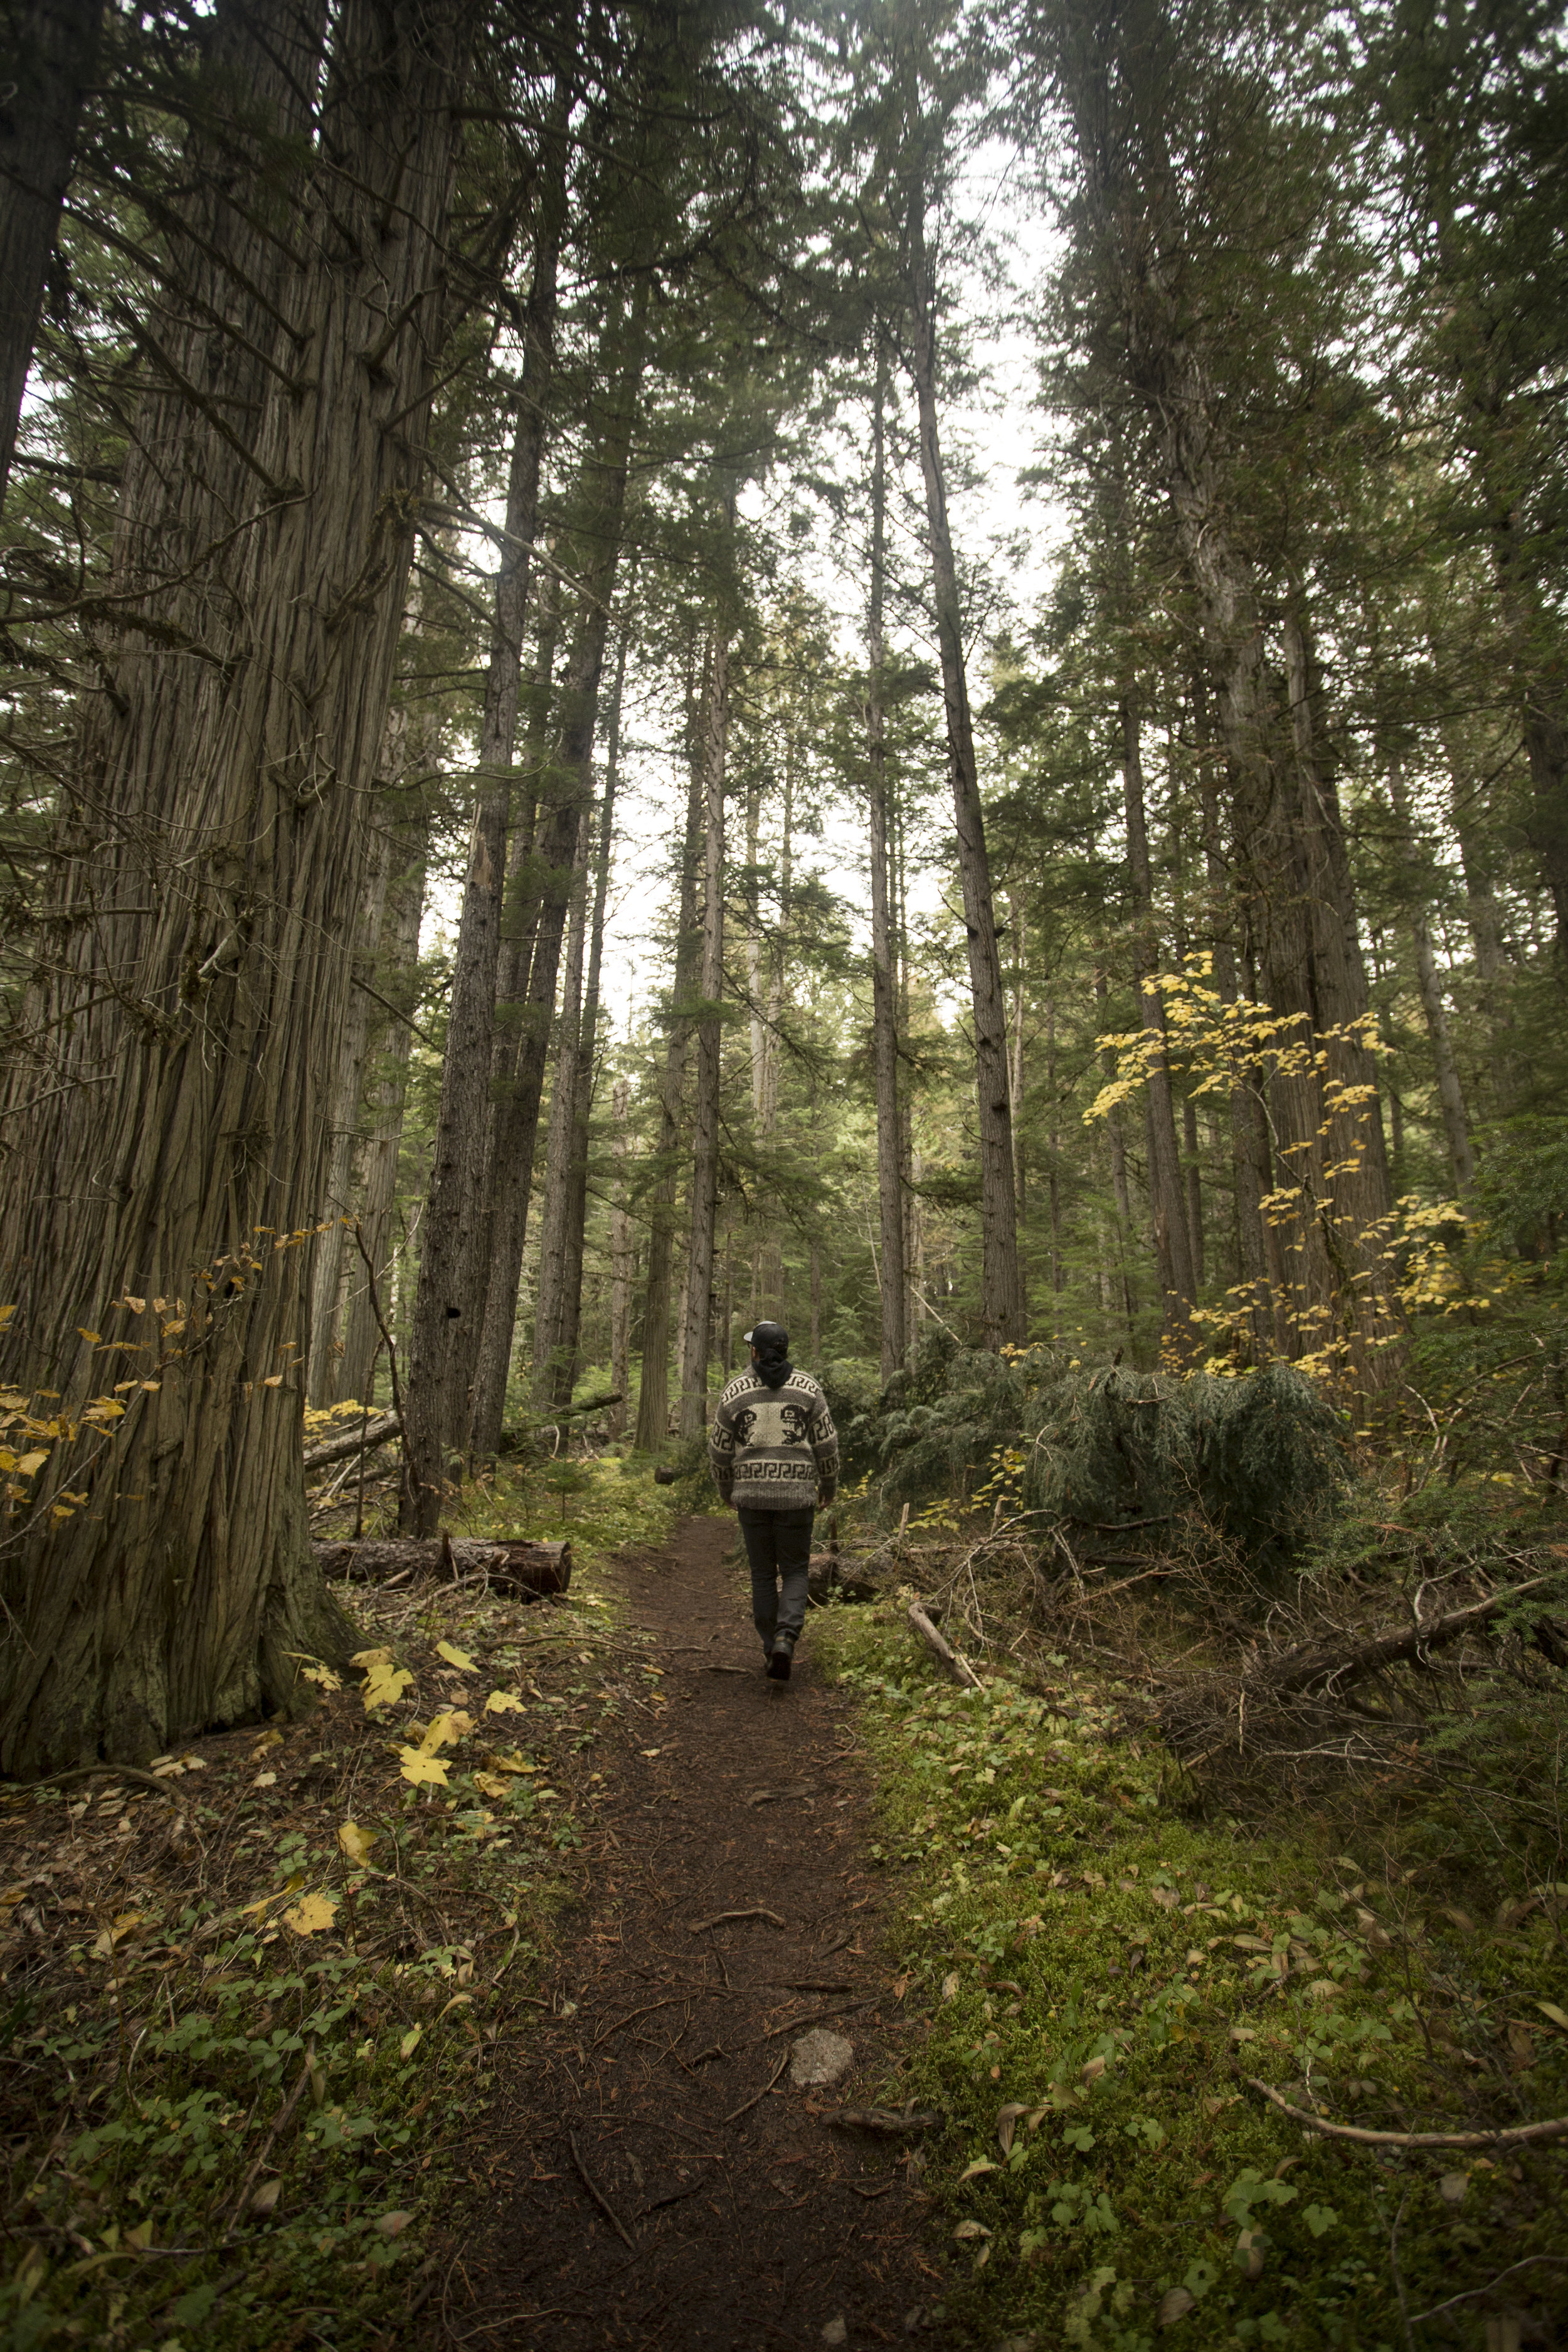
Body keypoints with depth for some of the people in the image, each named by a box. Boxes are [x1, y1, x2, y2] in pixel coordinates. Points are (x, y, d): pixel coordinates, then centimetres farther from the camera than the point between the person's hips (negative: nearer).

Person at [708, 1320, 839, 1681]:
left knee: (763, 1573, 15)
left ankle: (772, 1648, 20)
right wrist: (829, 1486, 16)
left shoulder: (735, 1391, 0)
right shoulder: (807, 1388, -1)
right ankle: (786, 1638, -10)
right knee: (795, 1572, 11)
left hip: (751, 1496, 1)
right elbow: (827, 1445, 1)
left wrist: (726, 1491, 21)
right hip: (796, 1496, -1)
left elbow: (719, 1451, 5)